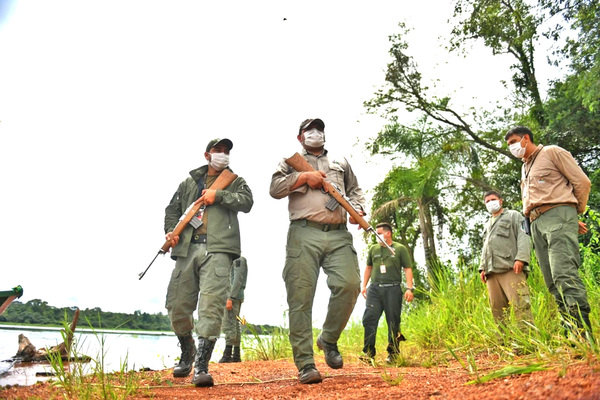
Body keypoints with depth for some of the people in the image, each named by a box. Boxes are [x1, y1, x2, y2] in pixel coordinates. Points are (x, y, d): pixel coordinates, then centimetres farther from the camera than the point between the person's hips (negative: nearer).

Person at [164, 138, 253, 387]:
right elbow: (173, 209, 23)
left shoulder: (235, 181, 18)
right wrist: (171, 230, 5)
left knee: (212, 303, -17)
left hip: (217, 248, -3)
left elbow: (247, 202, 0)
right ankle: (187, 353, 28)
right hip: (187, 248, 3)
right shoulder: (189, 182, 25)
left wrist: (218, 196, -8)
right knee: (177, 305, 3)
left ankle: (201, 366, -17)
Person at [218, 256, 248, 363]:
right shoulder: (235, 261, 22)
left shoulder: (239, 260, -8)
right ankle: (236, 355, 9)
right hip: (235, 297, 10)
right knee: (235, 324, 8)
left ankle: (227, 354, -13)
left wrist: (230, 298, -21)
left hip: (234, 296, -10)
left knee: (228, 324, -12)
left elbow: (238, 280, -17)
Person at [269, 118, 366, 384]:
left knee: (349, 285, -16)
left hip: (339, 235, 3)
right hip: (304, 234, -2)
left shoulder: (340, 163, 28)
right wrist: (303, 176, -3)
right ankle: (305, 364, -4)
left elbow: (355, 190, 29)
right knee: (301, 297, -9)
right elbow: (275, 188, 7)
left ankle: (329, 340, 9)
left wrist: (357, 208, 9)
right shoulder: (291, 162, 20)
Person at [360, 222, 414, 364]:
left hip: (393, 289, -3)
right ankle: (368, 352, -5)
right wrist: (364, 286, 17)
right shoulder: (373, 249, 16)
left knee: (393, 322, 1)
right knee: (369, 319, -8)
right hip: (374, 289, 3)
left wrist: (409, 288, -6)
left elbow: (408, 269, 4)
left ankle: (393, 354, 12)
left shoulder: (400, 249, 6)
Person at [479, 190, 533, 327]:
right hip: (491, 272, 6)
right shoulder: (487, 225, 33)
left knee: (521, 305, -18)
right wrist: (482, 268, 16)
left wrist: (521, 258, -15)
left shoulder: (513, 215, 15)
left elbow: (523, 237, 1)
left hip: (510, 268, -6)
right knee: (497, 308, -1)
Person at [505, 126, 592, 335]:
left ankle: (582, 331, -25)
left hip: (558, 215, -8)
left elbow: (582, 182, 2)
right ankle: (571, 329, -2)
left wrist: (576, 213, 11)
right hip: (536, 224, 8)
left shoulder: (552, 152, 7)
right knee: (552, 281, -1)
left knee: (564, 273, -22)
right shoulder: (524, 169, 28)